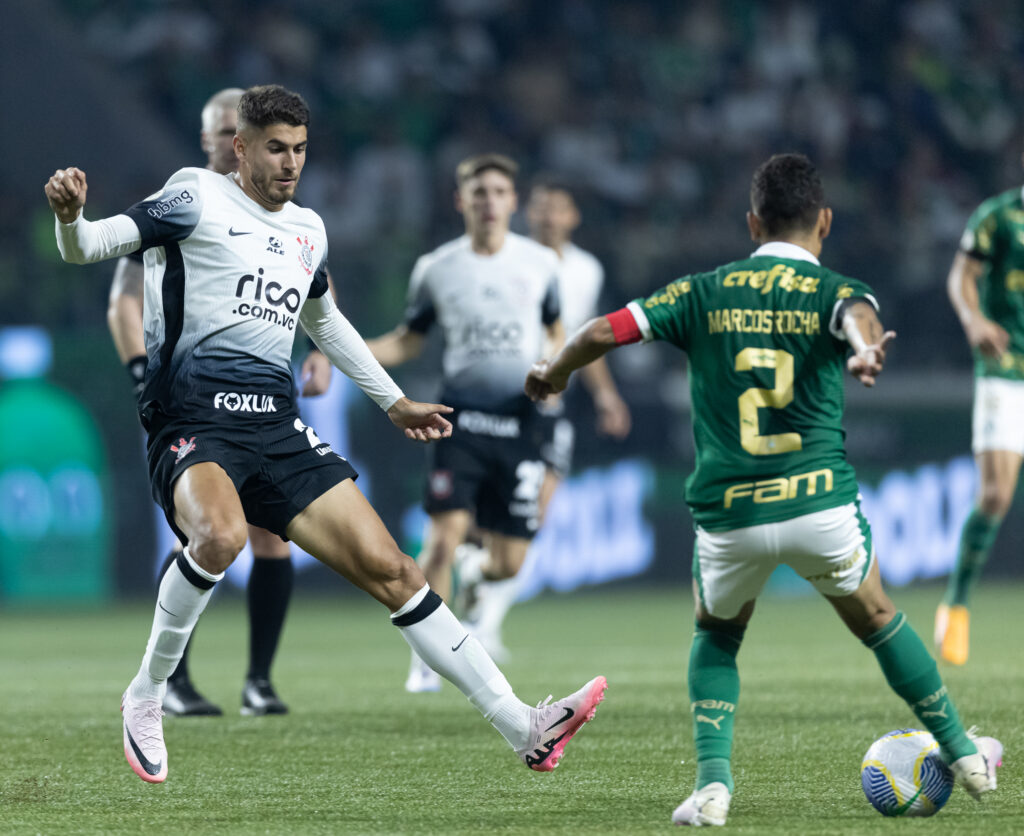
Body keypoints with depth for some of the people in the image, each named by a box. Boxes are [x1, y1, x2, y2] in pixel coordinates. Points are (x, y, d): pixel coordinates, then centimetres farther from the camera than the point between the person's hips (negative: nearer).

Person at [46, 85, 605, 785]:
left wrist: (394, 401, 41)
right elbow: (87, 248, -6)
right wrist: (69, 216, -30)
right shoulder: (198, 197, 0)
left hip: (278, 429, 6)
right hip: (194, 422, -6)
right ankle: (146, 696, -15)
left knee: (389, 568, -2)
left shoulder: (307, 230, 19)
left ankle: (526, 729, -2)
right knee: (221, 535, -38)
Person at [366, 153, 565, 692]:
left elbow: (556, 330, 20)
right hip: (462, 419, -1)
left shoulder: (540, 263, 5)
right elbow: (408, 341, 14)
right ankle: (426, 658, -6)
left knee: (508, 563, 0)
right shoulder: (436, 268, 3)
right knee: (445, 533, -18)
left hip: (520, 422, 1)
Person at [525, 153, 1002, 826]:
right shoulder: (834, 292, 4)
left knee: (717, 637, 26)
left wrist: (556, 372, 21)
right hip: (821, 504, -1)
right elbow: (859, 316, -22)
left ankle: (713, 781, 7)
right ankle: (965, 757, 34)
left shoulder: (704, 292, 8)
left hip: (728, 514, 1)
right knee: (876, 619, 25)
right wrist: (866, 349, -44)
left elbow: (606, 331, 2)